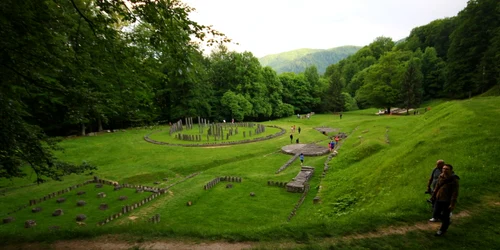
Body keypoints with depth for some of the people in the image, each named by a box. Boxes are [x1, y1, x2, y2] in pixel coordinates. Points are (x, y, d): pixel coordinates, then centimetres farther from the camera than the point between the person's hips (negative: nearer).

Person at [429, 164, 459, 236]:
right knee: (436, 214, 6)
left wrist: (452, 204, -17)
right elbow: (437, 187, 11)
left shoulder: (454, 180, -16)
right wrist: (433, 196, 16)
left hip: (448, 201, -4)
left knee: (445, 216, 10)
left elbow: (455, 193, -15)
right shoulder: (441, 177, 0)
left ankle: (443, 230, 30)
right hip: (439, 199, 4)